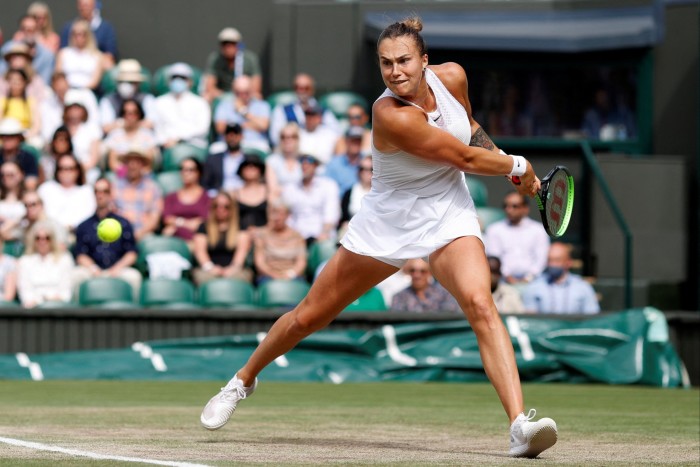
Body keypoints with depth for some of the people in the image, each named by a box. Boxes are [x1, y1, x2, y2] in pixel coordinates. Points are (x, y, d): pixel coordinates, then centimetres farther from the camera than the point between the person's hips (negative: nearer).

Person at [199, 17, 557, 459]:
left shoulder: (452, 77, -11)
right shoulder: (391, 116, -29)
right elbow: (465, 158, -22)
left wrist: (510, 165, 12)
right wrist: (518, 165, -7)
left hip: (449, 217, 3)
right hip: (388, 222, -3)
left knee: (480, 302, -25)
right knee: (309, 316, 10)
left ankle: (521, 426, -34)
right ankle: (243, 380, 39)